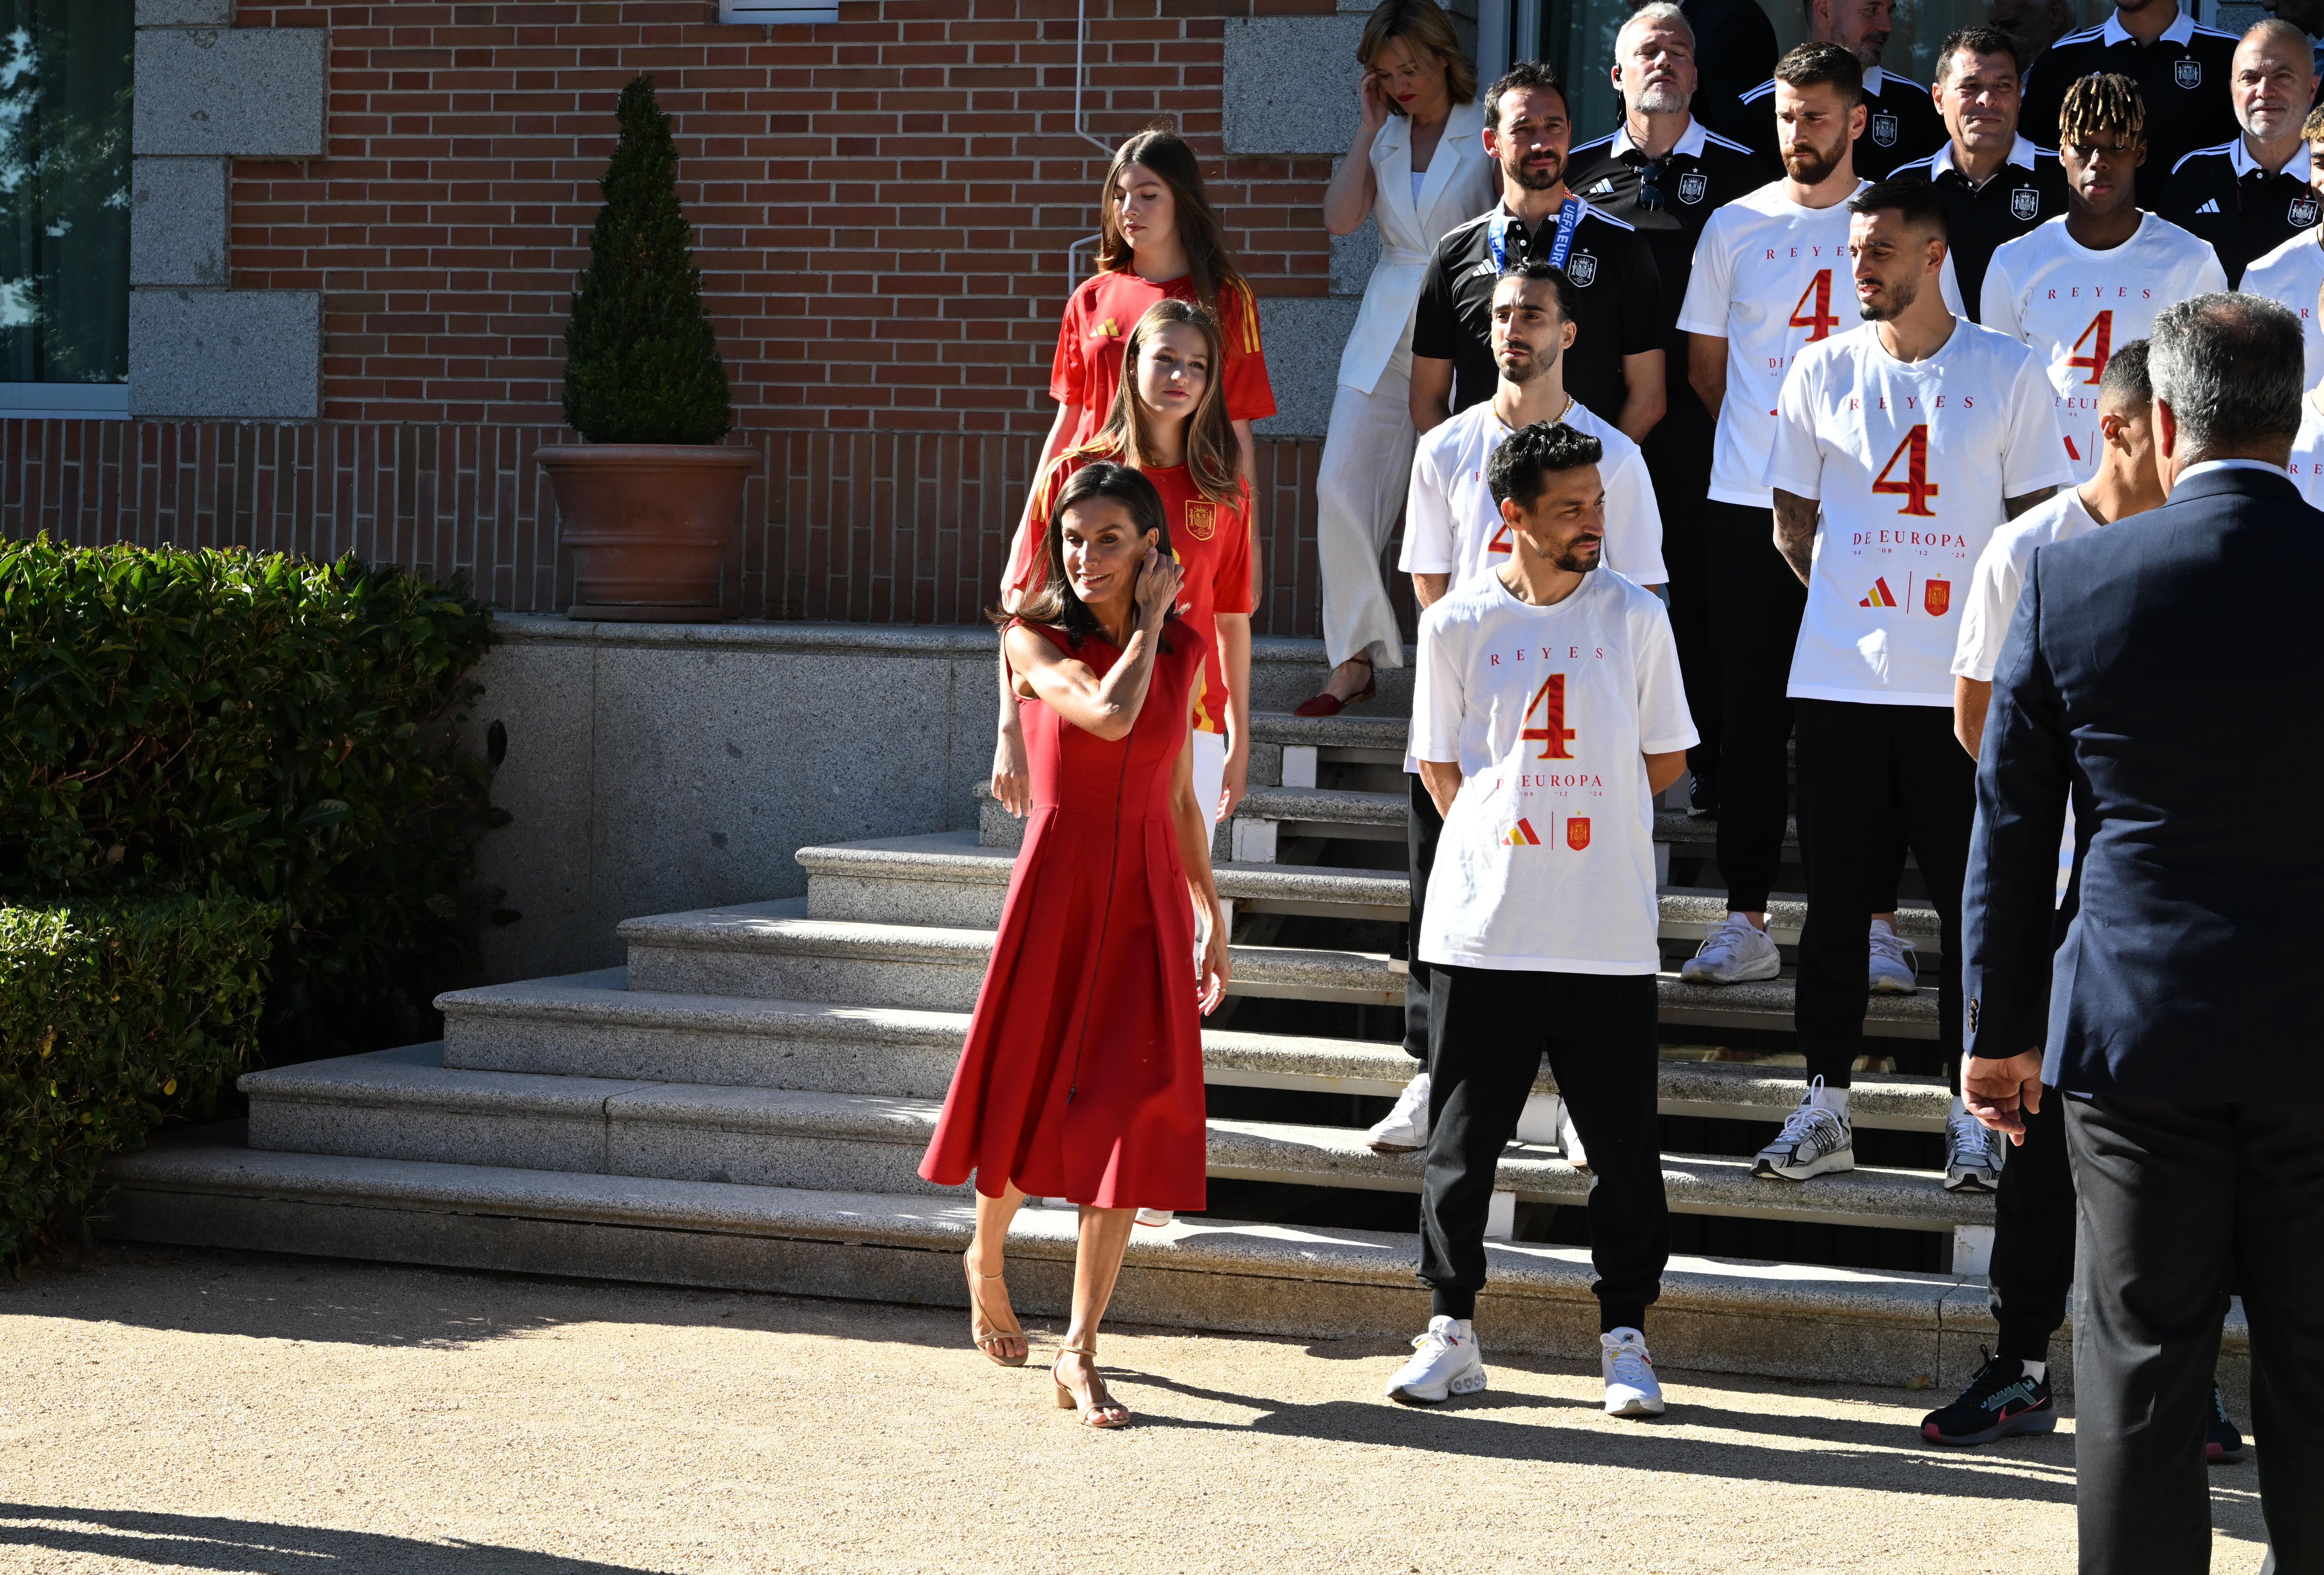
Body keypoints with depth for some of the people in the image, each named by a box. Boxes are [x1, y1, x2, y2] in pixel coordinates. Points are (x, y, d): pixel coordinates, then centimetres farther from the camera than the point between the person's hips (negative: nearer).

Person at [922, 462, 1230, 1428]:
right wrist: (1147, 621, -9)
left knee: (1129, 1113, -6)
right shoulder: (1035, 639, -3)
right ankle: (985, 1259, 41)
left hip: (1148, 896, 2)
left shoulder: (1182, 652, 8)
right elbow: (1110, 715, -22)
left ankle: (1080, 1354, -4)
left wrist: (1211, 915, 17)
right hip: (1058, 885, -2)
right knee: (1031, 1090, 9)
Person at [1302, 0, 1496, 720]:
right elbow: (1340, 219, -2)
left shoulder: (1489, 134, -3)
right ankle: (1355, 659, 1)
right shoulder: (1384, 137, 10)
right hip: (1386, 331, 4)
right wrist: (1369, 127, -3)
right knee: (1342, 486, -5)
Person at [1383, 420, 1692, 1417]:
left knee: (1624, 1142, 1)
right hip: (1482, 926, 0)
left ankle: (1626, 1337, 12)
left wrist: (1572, 817, 7)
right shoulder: (1457, 625, 3)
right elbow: (1441, 770, 10)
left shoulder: (1635, 617, 3)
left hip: (1609, 934, 0)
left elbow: (1664, 762, 8)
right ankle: (1451, 1330, 15)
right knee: (1462, 1138, 4)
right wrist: (1507, 830, 5)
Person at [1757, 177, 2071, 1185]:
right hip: (1840, 681, 2)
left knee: (1975, 897, 1)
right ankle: (1826, 1106, 14)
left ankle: (1973, 1112, 11)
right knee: (1835, 895, 6)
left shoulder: (2007, 373, 0)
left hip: (1965, 683, -2)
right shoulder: (1824, 370, 5)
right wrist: (1858, 606, 11)